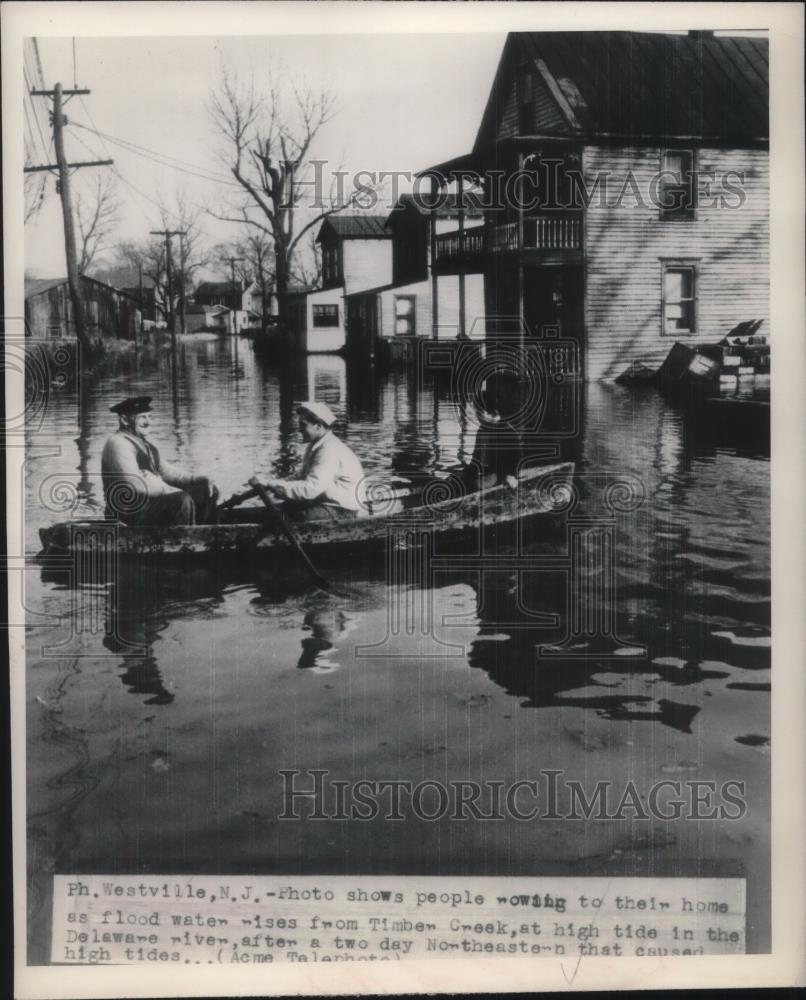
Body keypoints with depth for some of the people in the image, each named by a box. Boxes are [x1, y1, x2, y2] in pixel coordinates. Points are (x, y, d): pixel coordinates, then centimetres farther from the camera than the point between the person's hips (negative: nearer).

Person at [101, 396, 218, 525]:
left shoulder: (146, 445, 16)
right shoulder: (118, 443, -14)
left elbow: (165, 472, 20)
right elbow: (134, 485, -24)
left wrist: (200, 481, 3)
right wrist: (178, 492, -22)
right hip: (129, 511, -10)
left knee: (210, 490, 5)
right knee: (182, 500, -32)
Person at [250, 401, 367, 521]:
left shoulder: (330, 451, -23)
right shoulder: (315, 446, 10)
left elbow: (310, 489, -30)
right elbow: (302, 479, 12)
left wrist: (270, 484, -28)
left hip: (346, 511, -10)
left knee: (301, 516, -26)